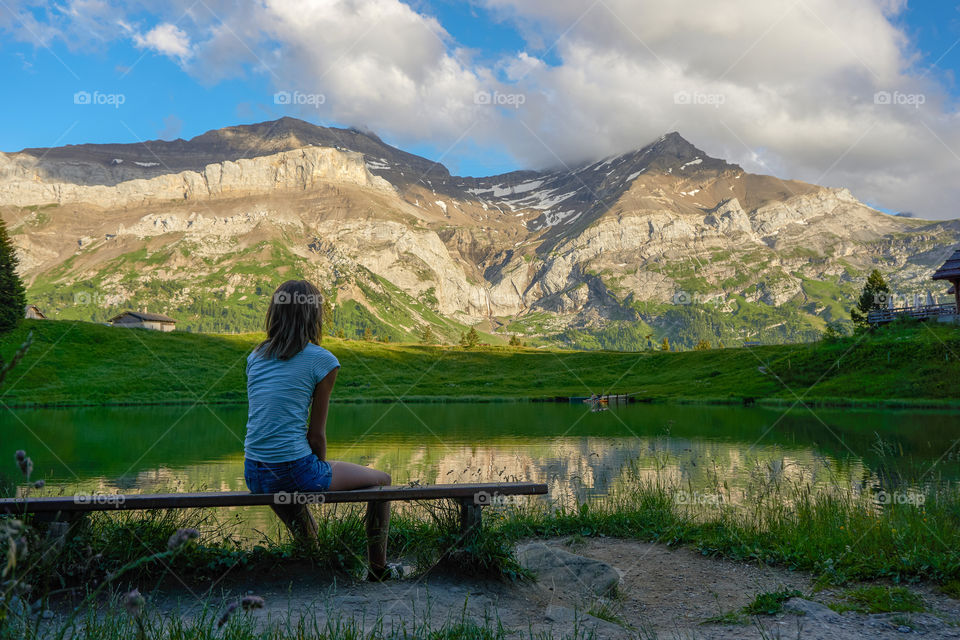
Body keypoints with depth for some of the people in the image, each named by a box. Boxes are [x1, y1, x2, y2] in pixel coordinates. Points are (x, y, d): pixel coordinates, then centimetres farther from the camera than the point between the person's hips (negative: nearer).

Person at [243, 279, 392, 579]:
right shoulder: (323, 360, -9)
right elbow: (316, 434, -7)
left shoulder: (255, 357, 9)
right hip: (295, 470, -6)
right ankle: (378, 567, 28)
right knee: (381, 481, 19)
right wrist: (324, 473, 12)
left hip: (254, 476, 7)